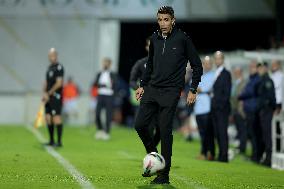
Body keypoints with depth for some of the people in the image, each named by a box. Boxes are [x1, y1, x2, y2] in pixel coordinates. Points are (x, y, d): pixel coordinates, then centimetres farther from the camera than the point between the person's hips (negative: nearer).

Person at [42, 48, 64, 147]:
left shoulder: (59, 67, -10)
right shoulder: (49, 67, 16)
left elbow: (59, 83, -16)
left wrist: (49, 94, -11)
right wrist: (44, 93, 2)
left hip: (56, 96, -9)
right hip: (48, 97, 9)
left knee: (57, 118, -10)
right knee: (48, 118, 9)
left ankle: (59, 141, -8)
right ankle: (51, 141, 16)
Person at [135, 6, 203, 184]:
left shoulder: (182, 39, -5)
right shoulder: (155, 39, 10)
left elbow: (197, 66, 0)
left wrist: (193, 90, -4)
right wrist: (142, 85, 18)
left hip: (170, 92, -5)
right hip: (152, 89, 5)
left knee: (165, 131, -7)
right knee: (140, 124, -2)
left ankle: (164, 174, 1)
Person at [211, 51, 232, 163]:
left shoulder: (226, 74, -5)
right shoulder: (215, 74, 18)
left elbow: (227, 92, -10)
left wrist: (222, 104, -15)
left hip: (222, 108, -8)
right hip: (215, 108, 8)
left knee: (222, 131, -8)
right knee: (217, 132, 8)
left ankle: (224, 156, -8)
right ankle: (221, 155, 12)